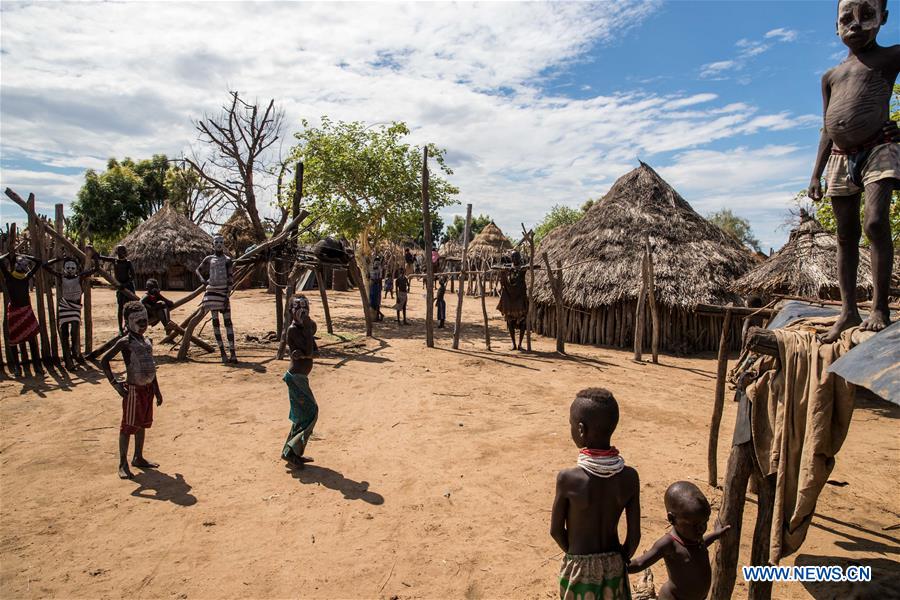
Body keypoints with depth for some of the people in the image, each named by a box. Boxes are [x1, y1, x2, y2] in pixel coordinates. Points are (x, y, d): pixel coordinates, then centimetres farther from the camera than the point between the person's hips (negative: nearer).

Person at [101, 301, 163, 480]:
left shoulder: (147, 342, 10)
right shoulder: (125, 342, -11)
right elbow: (104, 361, -13)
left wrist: (157, 391, 17)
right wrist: (115, 383, -14)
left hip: (148, 388, 7)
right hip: (133, 389, -7)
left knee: (142, 424, 16)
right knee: (128, 426, 1)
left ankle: (138, 458, 29)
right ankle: (123, 464, 10)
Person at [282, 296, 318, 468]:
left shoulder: (306, 326, 10)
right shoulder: (293, 329, -15)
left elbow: (312, 350, 3)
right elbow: (308, 351, -22)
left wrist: (302, 353, -17)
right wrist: (307, 327, -19)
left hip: (300, 377, 9)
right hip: (296, 377, -9)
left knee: (302, 415, 15)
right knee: (309, 413, -5)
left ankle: (293, 452, 25)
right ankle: (291, 452, 2)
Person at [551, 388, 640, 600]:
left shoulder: (568, 479, -25)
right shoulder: (630, 477, -16)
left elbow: (556, 530, -11)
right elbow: (634, 536, -7)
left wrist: (575, 554, 7)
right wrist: (619, 560, 11)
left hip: (579, 567, -3)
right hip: (613, 565, 3)